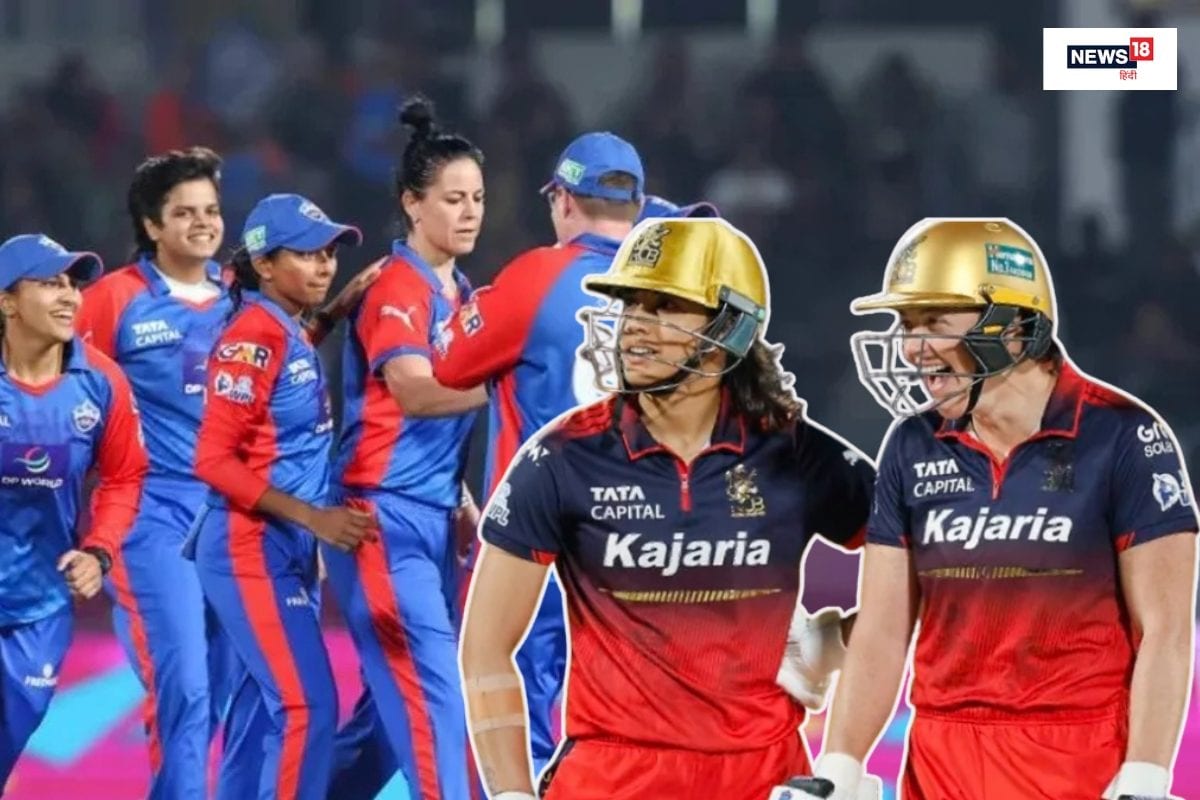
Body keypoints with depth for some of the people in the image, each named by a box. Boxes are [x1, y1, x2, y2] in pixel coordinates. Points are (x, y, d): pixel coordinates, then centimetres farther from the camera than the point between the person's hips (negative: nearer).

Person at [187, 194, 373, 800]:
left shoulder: (294, 337, 13)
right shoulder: (253, 337, -14)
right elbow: (214, 461, -18)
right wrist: (313, 517, -20)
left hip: (286, 552, 9)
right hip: (251, 551, -9)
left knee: (265, 706, 11)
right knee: (307, 705, -13)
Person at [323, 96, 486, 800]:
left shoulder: (463, 294, 16)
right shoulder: (397, 288, -10)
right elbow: (414, 391, -26)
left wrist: (463, 503, 15)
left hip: (434, 518, 9)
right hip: (383, 514, -9)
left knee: (400, 696, 11)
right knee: (433, 687, -16)